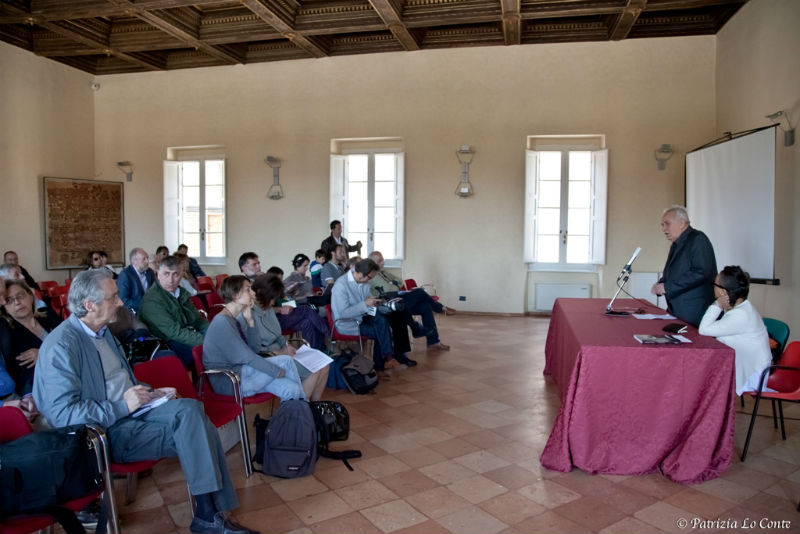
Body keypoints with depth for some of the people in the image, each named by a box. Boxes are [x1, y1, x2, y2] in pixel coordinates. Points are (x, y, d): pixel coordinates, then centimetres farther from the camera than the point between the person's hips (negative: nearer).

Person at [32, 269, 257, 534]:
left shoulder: (101, 331, 12)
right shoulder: (61, 346, -16)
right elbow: (62, 414, -21)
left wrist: (151, 393, 10)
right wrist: (123, 406, -20)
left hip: (129, 409, 8)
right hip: (105, 432, -7)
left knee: (190, 409, -20)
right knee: (191, 432, -22)